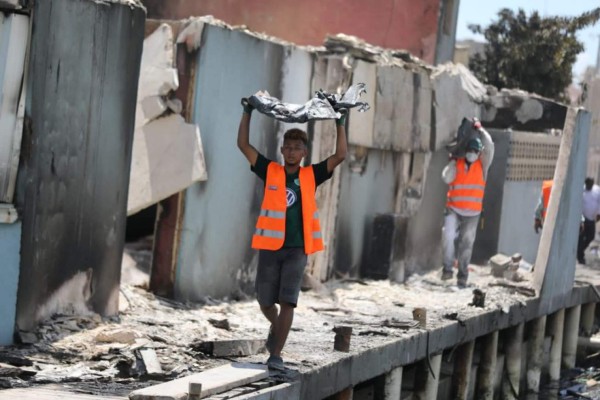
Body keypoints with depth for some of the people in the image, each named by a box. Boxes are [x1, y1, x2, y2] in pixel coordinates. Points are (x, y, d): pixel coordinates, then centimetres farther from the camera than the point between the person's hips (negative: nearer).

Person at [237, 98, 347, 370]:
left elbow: (340, 155, 3)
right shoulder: (270, 172, 4)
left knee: (287, 302, -9)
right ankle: (276, 326, 42)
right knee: (265, 301, 9)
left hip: (297, 248, -1)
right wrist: (247, 113, 0)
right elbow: (244, 145, 2)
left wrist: (340, 123, 2)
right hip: (270, 246, 1)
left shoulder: (311, 176, 6)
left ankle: (276, 355, -8)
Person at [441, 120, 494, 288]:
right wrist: (453, 161, -11)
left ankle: (462, 276, 10)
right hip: (454, 210, -1)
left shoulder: (482, 165, 4)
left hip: (472, 213, 1)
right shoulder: (456, 164, 3)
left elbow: (489, 147, -7)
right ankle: (448, 268, -7)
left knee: (466, 244, 3)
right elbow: (447, 178, -10)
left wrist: (480, 129, -6)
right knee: (448, 236, -19)